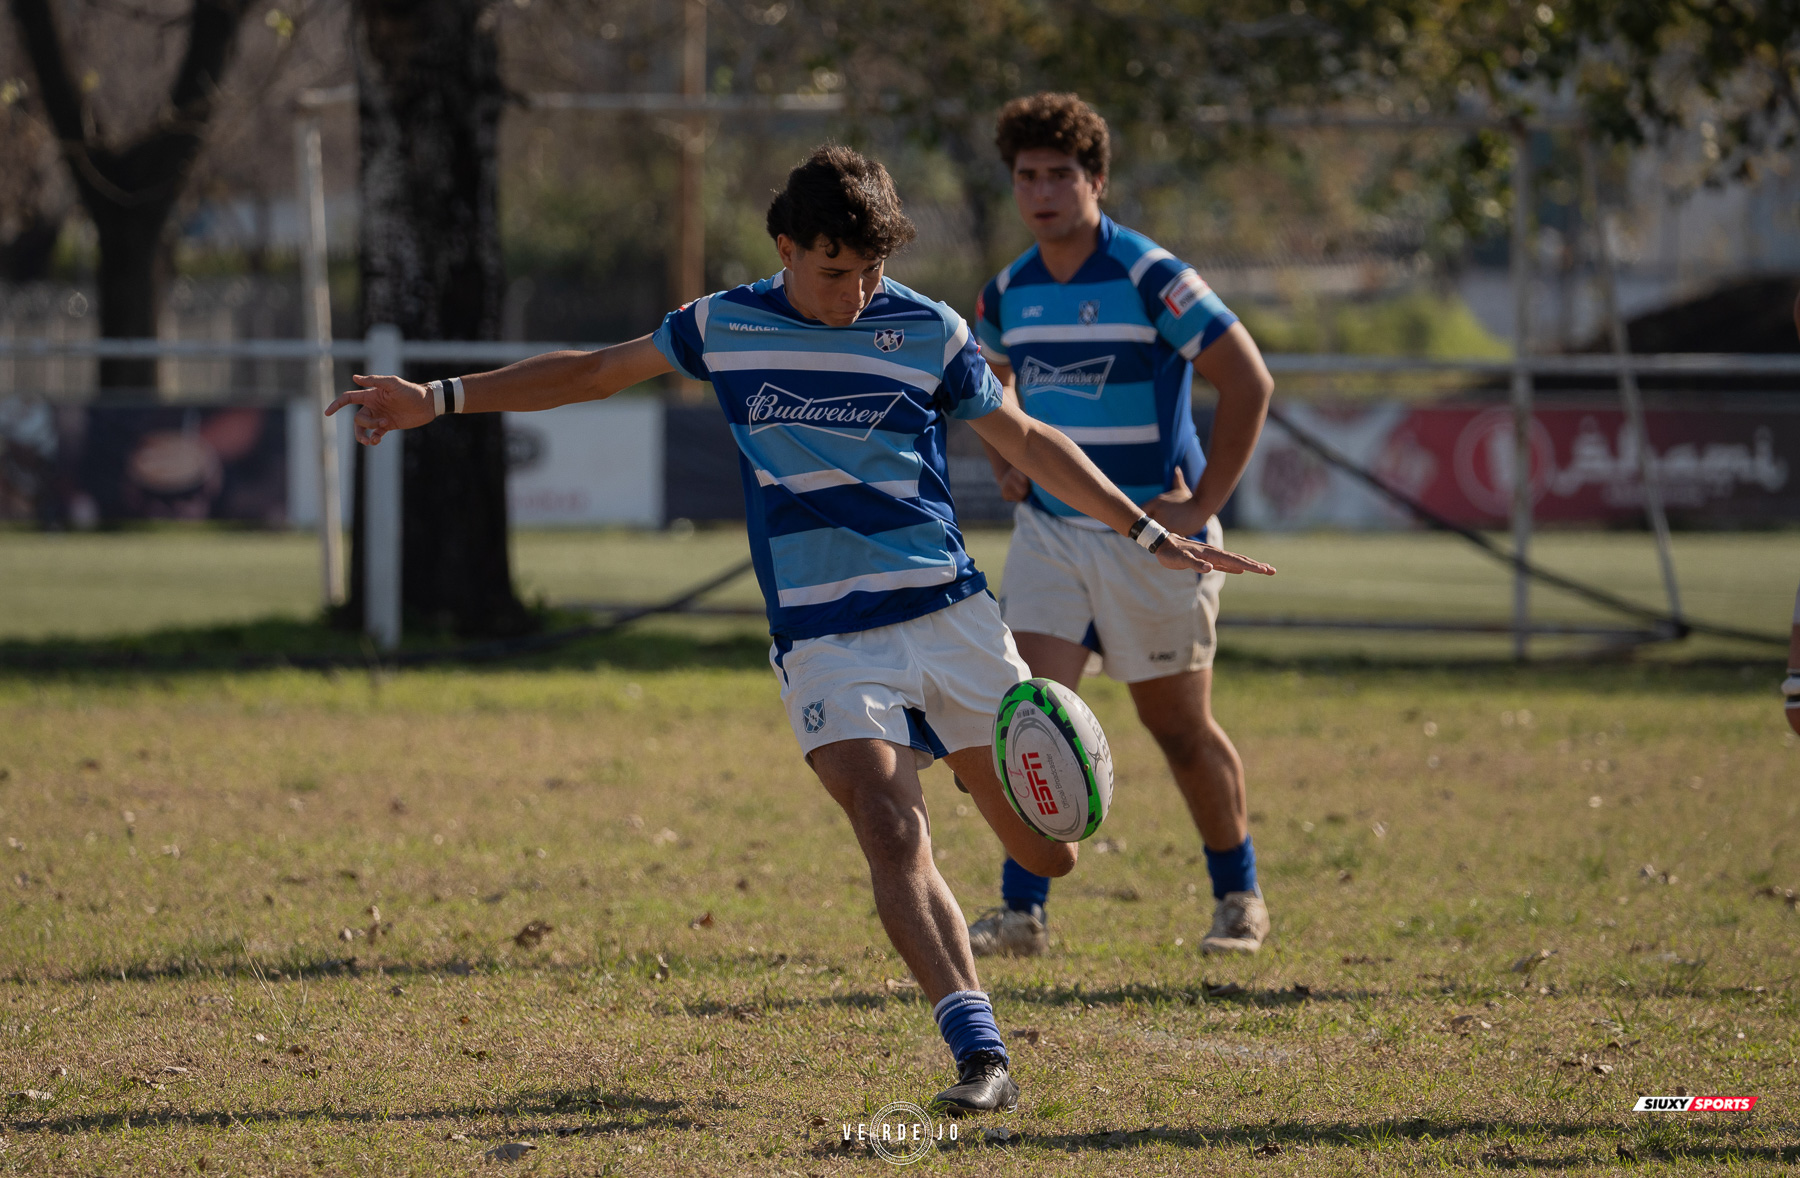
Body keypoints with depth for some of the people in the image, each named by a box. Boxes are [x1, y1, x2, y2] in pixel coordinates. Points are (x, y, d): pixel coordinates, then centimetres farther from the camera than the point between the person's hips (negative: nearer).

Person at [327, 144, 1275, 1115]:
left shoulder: (928, 332, 2)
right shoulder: (725, 327, 4)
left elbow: (1029, 443, 12)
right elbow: (594, 372, 16)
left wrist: (1149, 534, 9)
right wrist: (440, 399, 11)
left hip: (950, 615, 1)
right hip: (825, 636, -1)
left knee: (1047, 852, 4)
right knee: (890, 833, -23)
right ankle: (980, 1057, -30)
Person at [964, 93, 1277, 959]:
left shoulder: (1150, 277, -15)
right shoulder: (1010, 291, 4)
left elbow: (1248, 381, -16)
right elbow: (990, 378, 27)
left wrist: (1202, 506, -15)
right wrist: (1005, 461, 10)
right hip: (1049, 528, 5)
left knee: (1179, 727, 6)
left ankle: (1238, 894, 26)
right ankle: (1021, 911, -9)